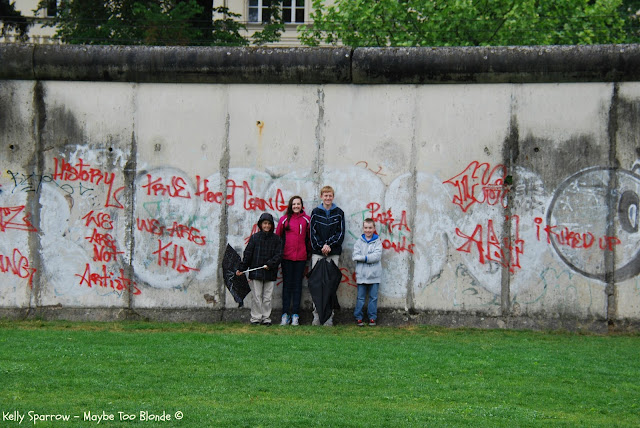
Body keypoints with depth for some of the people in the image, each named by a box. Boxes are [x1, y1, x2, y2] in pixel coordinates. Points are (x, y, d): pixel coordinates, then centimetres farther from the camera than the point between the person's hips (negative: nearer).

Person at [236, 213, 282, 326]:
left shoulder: (276, 239, 6)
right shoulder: (254, 237, 5)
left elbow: (278, 255, 1)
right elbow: (247, 254, 5)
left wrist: (270, 264, -13)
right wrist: (241, 269, 1)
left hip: (270, 273, 1)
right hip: (256, 273, 0)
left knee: (267, 298, 3)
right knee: (257, 297, -1)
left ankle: (266, 318, 9)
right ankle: (256, 318, 4)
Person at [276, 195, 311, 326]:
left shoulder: (306, 220, 5)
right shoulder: (284, 219, 5)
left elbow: (310, 237, 11)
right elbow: (278, 236, 10)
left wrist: (309, 252, 8)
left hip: (301, 257, 0)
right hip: (286, 256, 0)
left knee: (297, 284, 3)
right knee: (287, 284, 2)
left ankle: (295, 315, 5)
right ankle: (285, 314, 4)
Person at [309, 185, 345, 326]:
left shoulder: (339, 213, 8)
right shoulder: (315, 212, 8)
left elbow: (340, 233, 4)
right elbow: (312, 233, 4)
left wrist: (329, 245, -9)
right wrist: (321, 246, -9)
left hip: (333, 253, 0)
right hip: (317, 252, 0)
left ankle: (329, 316, -2)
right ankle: (317, 315, -2)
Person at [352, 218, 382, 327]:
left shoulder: (377, 242, 3)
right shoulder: (359, 242, 5)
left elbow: (378, 256, -10)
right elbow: (355, 256, -6)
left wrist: (364, 258, -15)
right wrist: (369, 258, -16)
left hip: (374, 275, 0)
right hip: (361, 275, 0)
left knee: (373, 297, 5)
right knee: (360, 297, 3)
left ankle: (372, 317, 14)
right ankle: (358, 317, 10)